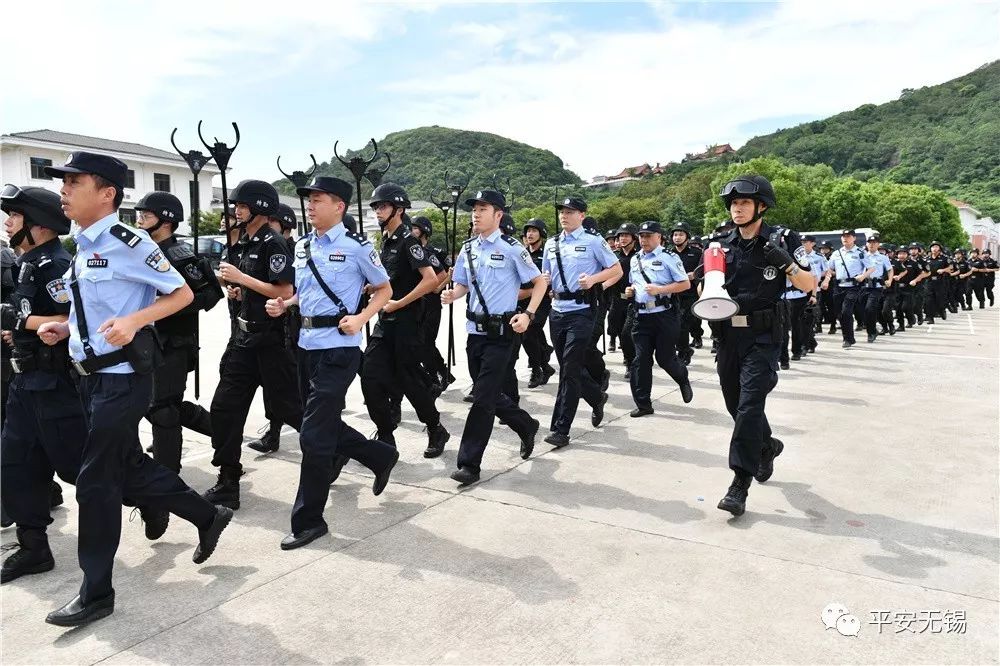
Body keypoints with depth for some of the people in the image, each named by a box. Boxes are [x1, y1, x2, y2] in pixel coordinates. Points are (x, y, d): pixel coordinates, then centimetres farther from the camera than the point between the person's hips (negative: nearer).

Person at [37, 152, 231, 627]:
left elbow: (182, 293, -12)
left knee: (96, 483, -2)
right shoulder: (83, 248, 12)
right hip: (93, 377, 9)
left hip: (122, 379, -9)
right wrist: (64, 328, 6)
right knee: (129, 467, 15)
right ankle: (207, 517, 33)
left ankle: (96, 592, 14)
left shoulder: (127, 242, -13)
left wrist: (134, 321, -25)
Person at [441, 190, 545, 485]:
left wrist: (528, 314, -16)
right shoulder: (468, 249, 9)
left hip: (500, 331, -7)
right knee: (489, 393, 15)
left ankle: (469, 463, 0)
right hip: (474, 329, 7)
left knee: (483, 397, -7)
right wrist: (451, 295, -5)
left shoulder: (511, 248, -8)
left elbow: (539, 282, -3)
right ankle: (526, 426, 40)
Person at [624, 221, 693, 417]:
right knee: (641, 360, 2)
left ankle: (683, 379, 36)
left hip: (665, 315, -5)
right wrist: (630, 290, 6)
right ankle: (643, 404, 8)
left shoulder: (669, 257, -5)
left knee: (665, 357, 2)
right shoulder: (635, 259, 15)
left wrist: (660, 289, -18)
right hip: (642, 316, 5)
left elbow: (685, 284, -7)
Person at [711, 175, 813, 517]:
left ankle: (740, 484, -7)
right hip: (729, 334, 5)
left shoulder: (782, 239, -4)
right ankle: (767, 446, 42)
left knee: (749, 405, -12)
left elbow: (808, 286, -3)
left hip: (763, 336, -5)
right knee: (736, 404, 14)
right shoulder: (724, 244, 8)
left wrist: (786, 262, -21)